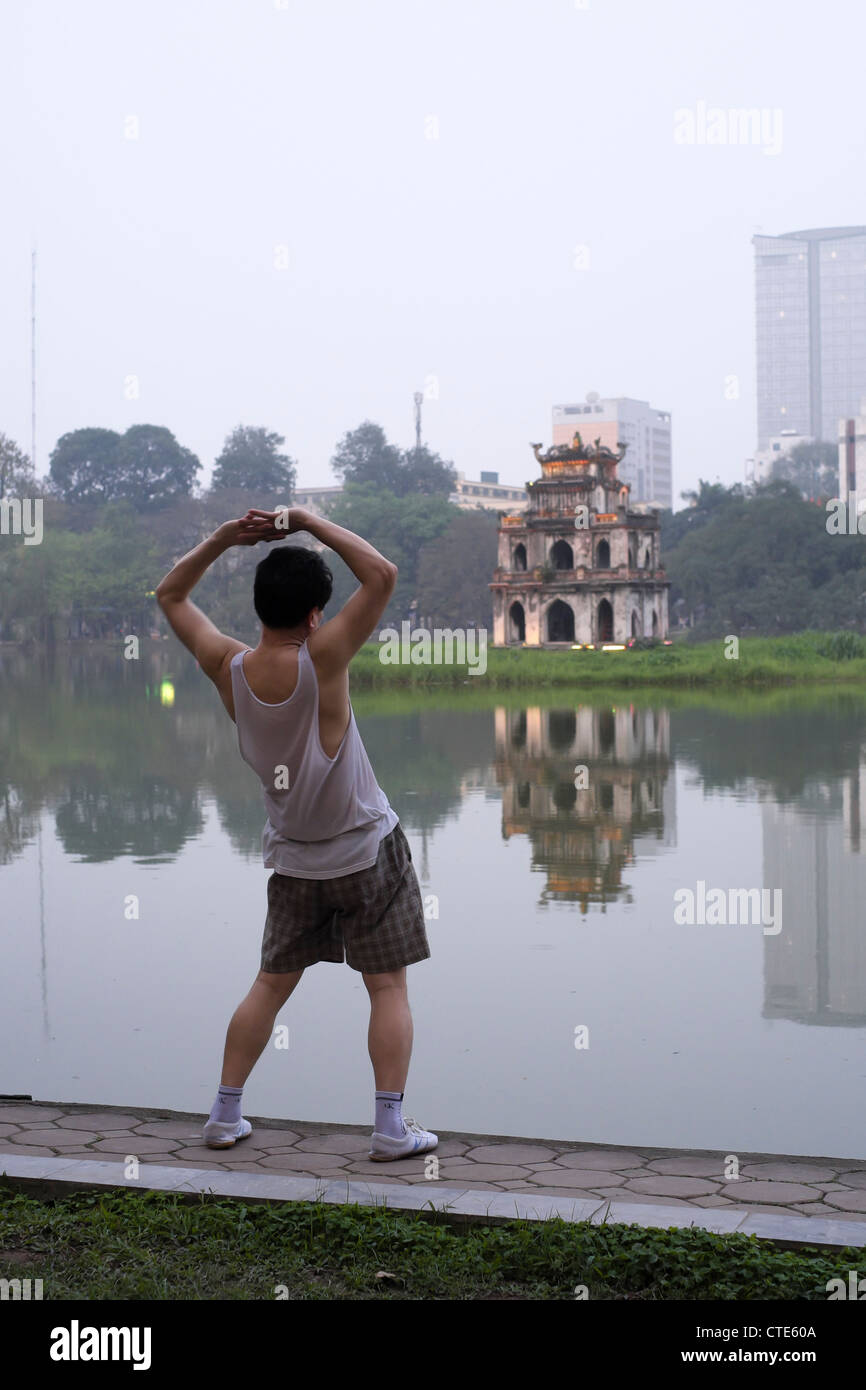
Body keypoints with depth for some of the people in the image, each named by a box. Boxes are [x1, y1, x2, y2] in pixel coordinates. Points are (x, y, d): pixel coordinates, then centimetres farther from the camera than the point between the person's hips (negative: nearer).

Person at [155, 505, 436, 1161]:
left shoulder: (228, 668, -10)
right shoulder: (320, 661, -22)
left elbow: (171, 595, 5)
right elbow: (383, 575, -21)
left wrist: (224, 538, -5)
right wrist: (311, 523, -16)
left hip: (294, 861, 5)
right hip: (367, 850, -4)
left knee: (272, 984, 16)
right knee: (388, 986, 4)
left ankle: (225, 1114, 20)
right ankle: (391, 1126, 2)